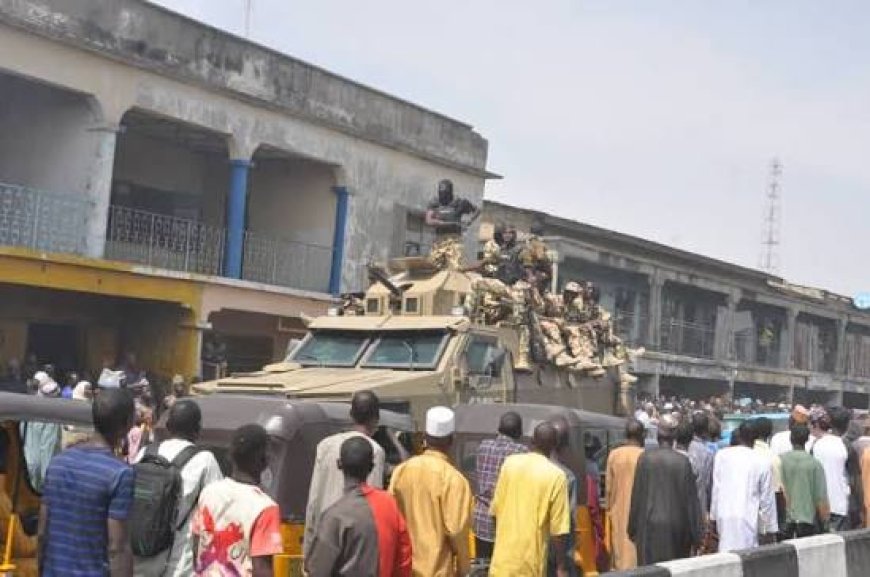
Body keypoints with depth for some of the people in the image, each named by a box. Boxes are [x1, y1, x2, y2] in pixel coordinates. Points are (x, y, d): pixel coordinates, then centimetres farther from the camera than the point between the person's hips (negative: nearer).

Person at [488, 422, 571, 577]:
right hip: (531, 560, -4)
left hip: (503, 556, 4)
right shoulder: (556, 476, -11)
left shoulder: (510, 463, 0)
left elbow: (496, 509, 8)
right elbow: (558, 529, -12)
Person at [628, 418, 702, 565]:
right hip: (677, 528, 0)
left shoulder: (645, 458, -5)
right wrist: (695, 535, 4)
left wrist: (633, 528, 8)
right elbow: (691, 499, -3)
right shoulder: (683, 462, -6)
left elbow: (637, 495, -1)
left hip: (650, 526, 0)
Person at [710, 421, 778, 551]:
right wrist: (771, 529, 10)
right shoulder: (763, 462, -2)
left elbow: (716, 489, 6)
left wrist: (713, 517, 14)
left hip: (724, 517, 3)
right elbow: (767, 498, 3)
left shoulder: (721, 455, 3)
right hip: (748, 518, -2)